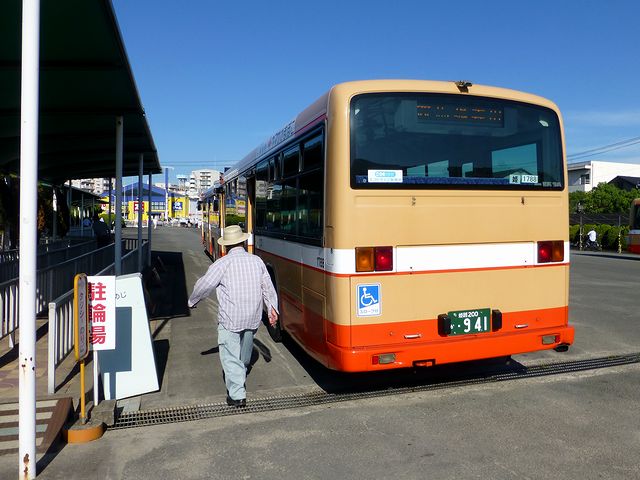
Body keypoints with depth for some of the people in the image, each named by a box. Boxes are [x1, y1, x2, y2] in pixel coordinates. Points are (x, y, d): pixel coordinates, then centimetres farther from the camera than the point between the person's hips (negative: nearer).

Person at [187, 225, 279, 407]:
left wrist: (192, 301, 12)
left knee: (230, 355, 0)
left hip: (230, 319, -5)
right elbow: (268, 288, 7)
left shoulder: (222, 263, -12)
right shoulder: (257, 261, 2)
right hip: (252, 317, 6)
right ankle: (240, 375, 51)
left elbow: (204, 285, -6)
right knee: (245, 350, 26)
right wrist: (272, 308, 17)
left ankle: (237, 395, -4)